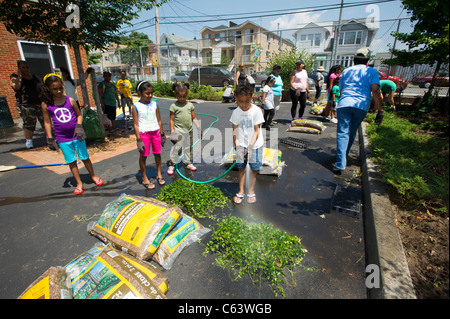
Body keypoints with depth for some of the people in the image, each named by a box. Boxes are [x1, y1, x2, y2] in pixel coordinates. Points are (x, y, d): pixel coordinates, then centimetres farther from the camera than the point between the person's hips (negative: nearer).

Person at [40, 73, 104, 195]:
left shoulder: (70, 100, -5)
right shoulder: (46, 104, -4)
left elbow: (79, 115, 4)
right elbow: (47, 122, 2)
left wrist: (79, 127, -13)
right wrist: (50, 139, 1)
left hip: (77, 135, 0)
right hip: (62, 139, 1)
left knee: (85, 157, 10)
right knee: (71, 161, 8)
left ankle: (93, 176, 31)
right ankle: (79, 183, 20)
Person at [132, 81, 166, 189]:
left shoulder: (154, 104, 5)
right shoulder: (136, 107, -6)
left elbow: (159, 120, 10)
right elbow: (136, 124, -7)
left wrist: (162, 134, 10)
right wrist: (138, 139, -11)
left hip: (156, 132, 4)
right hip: (144, 133, -3)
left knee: (157, 153, 11)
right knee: (143, 156, 5)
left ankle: (159, 174, 30)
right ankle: (144, 178, 20)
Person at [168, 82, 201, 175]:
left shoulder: (190, 105, 6)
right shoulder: (174, 106, -5)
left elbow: (194, 118, 11)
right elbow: (172, 120, -4)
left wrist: (198, 127, 5)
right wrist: (172, 132, -9)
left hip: (189, 130, 5)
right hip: (179, 131, -4)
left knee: (188, 147, 14)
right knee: (177, 148, -7)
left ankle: (187, 162, 29)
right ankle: (171, 165, 5)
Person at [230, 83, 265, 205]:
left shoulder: (256, 111, -14)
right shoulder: (236, 112, -6)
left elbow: (256, 130, -13)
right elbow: (235, 130, -4)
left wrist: (250, 146, -21)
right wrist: (237, 146, -14)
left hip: (255, 144, -2)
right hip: (241, 144, 2)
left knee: (254, 168, 6)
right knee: (241, 167, 7)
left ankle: (251, 191, 24)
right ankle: (241, 191, 23)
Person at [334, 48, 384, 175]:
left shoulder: (346, 71, 21)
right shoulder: (372, 72, 10)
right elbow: (375, 91, -3)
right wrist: (380, 110, -4)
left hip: (344, 104, 1)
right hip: (361, 106, 0)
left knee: (343, 133, -6)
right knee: (352, 133, 17)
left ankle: (340, 164, -17)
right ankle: (344, 156, 33)